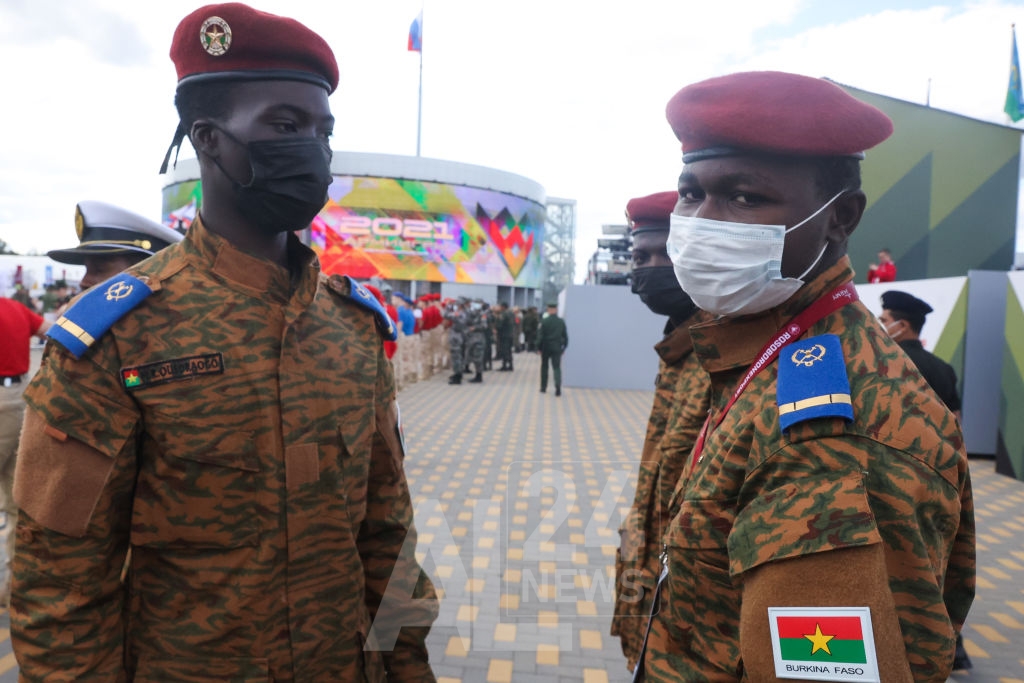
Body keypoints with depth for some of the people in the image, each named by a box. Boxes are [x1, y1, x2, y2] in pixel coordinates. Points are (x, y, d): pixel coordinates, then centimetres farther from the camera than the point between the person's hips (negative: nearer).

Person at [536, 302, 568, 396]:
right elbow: (565, 336, 3)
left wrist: (539, 347, 0)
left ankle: (543, 387, 21)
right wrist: (564, 347, 11)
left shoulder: (544, 321, -8)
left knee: (544, 367, 14)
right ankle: (558, 386, -21)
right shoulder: (561, 322, -1)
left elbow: (540, 336, -9)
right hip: (557, 348, 1)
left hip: (546, 347, -1)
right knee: (557, 367, 0)